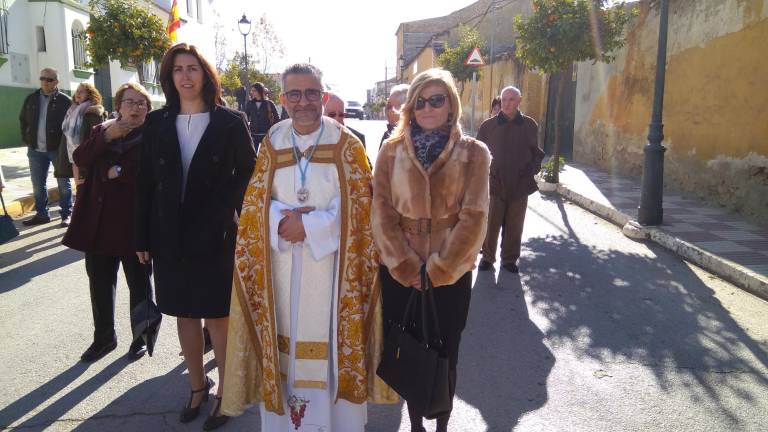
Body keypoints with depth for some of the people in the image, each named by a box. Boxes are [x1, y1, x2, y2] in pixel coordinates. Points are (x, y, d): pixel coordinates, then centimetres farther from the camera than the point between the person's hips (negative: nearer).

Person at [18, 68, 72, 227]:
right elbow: (22, 119, 19)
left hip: (58, 148, -5)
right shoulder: (31, 99, 9)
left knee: (63, 183, 4)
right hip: (36, 149, 5)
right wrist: (27, 139, 10)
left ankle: (66, 214, 12)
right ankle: (41, 214, 23)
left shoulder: (65, 100, -7)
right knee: (38, 184, 11)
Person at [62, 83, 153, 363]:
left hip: (135, 223, -5)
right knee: (99, 281, 13)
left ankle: (141, 337, 27)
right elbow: (79, 159, -2)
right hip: (98, 221, 5)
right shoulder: (102, 130, 12)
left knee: (139, 283, 10)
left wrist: (118, 172, -15)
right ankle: (104, 337, 31)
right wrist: (107, 137, -14)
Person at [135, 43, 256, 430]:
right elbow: (146, 182, 6)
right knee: (185, 314, 14)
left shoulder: (230, 122, -3)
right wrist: (142, 237, 4)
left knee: (217, 316, 5)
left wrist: (228, 216, -8)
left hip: (215, 238, -3)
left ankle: (225, 392, 23)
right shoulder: (157, 123, 5)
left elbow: (248, 174, -1)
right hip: (170, 237, 4)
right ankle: (197, 385, 32)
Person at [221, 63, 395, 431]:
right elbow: (256, 203, 5)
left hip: (330, 261, -2)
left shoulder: (346, 144, -2)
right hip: (282, 263, 3)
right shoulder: (272, 143, 6)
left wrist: (308, 224, -15)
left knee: (329, 336, 4)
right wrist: (284, 219, -15)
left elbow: (356, 205, -7)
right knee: (285, 336, 9)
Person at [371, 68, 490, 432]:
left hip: (450, 275, -1)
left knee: (444, 355, 11)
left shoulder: (473, 152, -3)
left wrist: (438, 270, -12)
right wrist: (407, 267, -10)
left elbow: (473, 218, -9)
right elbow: (382, 213, -3)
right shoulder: (391, 150, 1)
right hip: (400, 274, 2)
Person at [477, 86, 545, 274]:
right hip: (494, 185, -1)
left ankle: (510, 259, 24)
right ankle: (487, 257, 19)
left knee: (514, 226, 10)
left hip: (520, 186, 1)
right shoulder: (488, 125, 1)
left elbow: (536, 153, 14)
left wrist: (532, 170, -2)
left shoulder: (530, 125, 4)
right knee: (491, 224, 3)